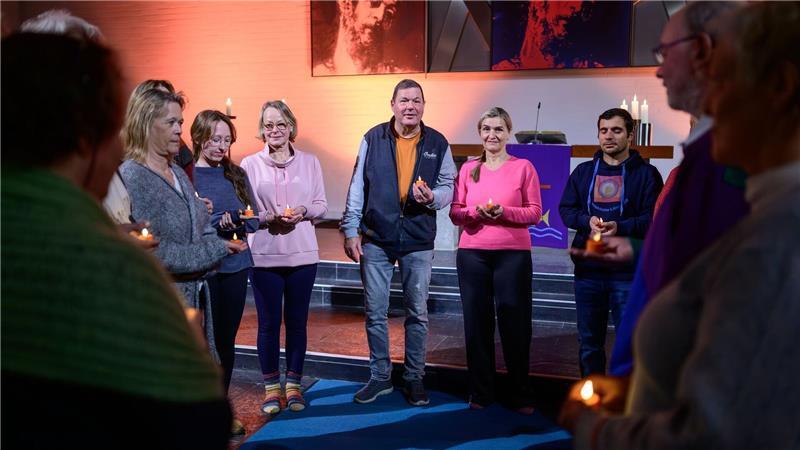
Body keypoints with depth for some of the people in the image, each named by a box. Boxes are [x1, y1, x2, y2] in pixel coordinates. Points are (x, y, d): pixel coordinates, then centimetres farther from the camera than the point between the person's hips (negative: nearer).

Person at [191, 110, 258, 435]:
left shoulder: (237, 174, 8)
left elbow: (254, 219, 8)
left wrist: (241, 224, -13)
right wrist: (217, 224, -24)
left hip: (235, 265, 5)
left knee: (227, 340, 13)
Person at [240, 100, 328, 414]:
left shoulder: (309, 162, 5)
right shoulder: (250, 164, 1)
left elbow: (322, 205, 7)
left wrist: (304, 211, -13)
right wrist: (267, 217, -17)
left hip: (302, 253, 1)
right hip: (264, 254, -1)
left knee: (297, 321, 8)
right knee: (269, 323, 5)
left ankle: (293, 384, 23)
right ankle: (271, 387, 21)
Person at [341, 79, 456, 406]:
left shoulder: (437, 143, 1)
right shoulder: (373, 138, -1)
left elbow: (448, 187, 5)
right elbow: (358, 187, 0)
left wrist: (432, 197, -18)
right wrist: (350, 231, -4)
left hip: (418, 242, 0)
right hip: (376, 240, 0)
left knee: (417, 314, 9)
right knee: (375, 312, 8)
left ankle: (414, 378, 25)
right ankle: (380, 377, 25)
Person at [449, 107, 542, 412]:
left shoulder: (523, 167, 3)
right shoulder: (468, 169, 10)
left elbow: (535, 213, 0)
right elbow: (455, 213, 8)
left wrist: (504, 211, -16)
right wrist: (475, 212, -12)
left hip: (513, 254, -2)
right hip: (472, 254, 2)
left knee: (514, 324, 1)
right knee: (477, 323, 5)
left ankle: (520, 396, 15)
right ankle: (480, 393, 18)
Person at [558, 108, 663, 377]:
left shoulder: (645, 173, -1)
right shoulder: (583, 171, 11)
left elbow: (654, 218, -8)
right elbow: (566, 209, 7)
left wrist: (620, 227, -23)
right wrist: (587, 221, -13)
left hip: (628, 270, -4)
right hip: (587, 268, 4)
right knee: (589, 341, 13)